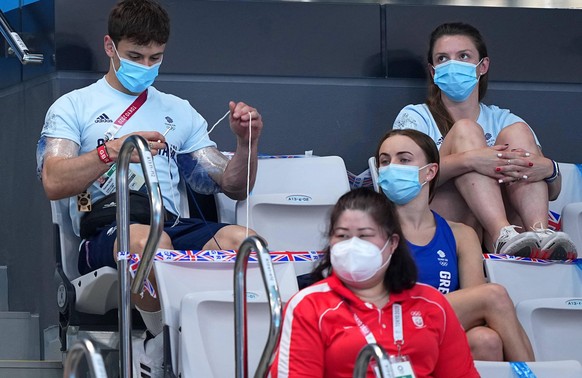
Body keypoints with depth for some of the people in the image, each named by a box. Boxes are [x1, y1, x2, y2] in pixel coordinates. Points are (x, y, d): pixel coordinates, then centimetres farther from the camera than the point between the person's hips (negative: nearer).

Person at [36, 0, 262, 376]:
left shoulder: (180, 112, 28)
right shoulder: (74, 107, 16)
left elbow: (234, 187, 23)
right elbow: (53, 183, -3)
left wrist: (247, 143, 4)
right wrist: (113, 150, -16)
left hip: (174, 228, 4)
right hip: (105, 234, -3)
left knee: (244, 240, -32)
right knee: (149, 240, -42)